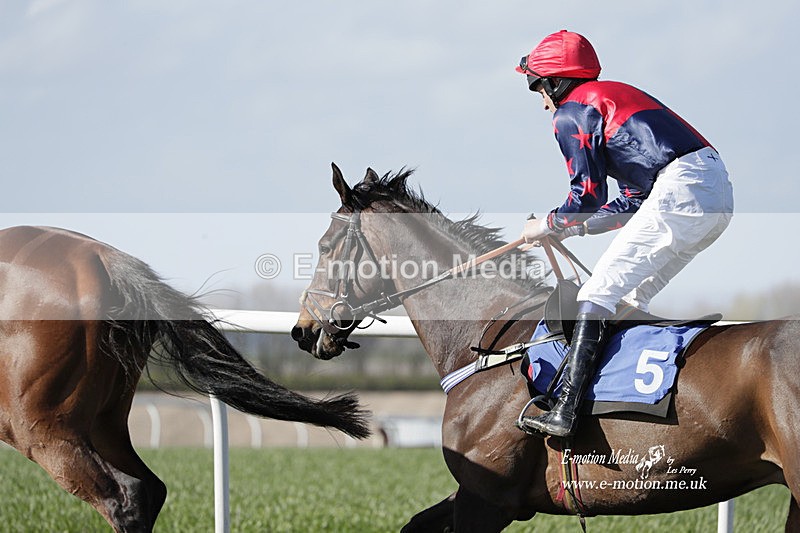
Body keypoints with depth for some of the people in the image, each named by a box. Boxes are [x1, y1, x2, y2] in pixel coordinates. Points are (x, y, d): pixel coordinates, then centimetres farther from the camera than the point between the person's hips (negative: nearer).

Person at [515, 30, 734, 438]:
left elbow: (589, 194, -2)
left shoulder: (572, 111, 5)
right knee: (630, 298, 18)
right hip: (718, 190, 9)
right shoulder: (616, 96, 34)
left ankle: (565, 410, -19)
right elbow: (633, 203, 32)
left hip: (681, 189, -9)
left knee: (599, 293, -9)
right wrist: (570, 228, 31)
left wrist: (550, 225, 15)